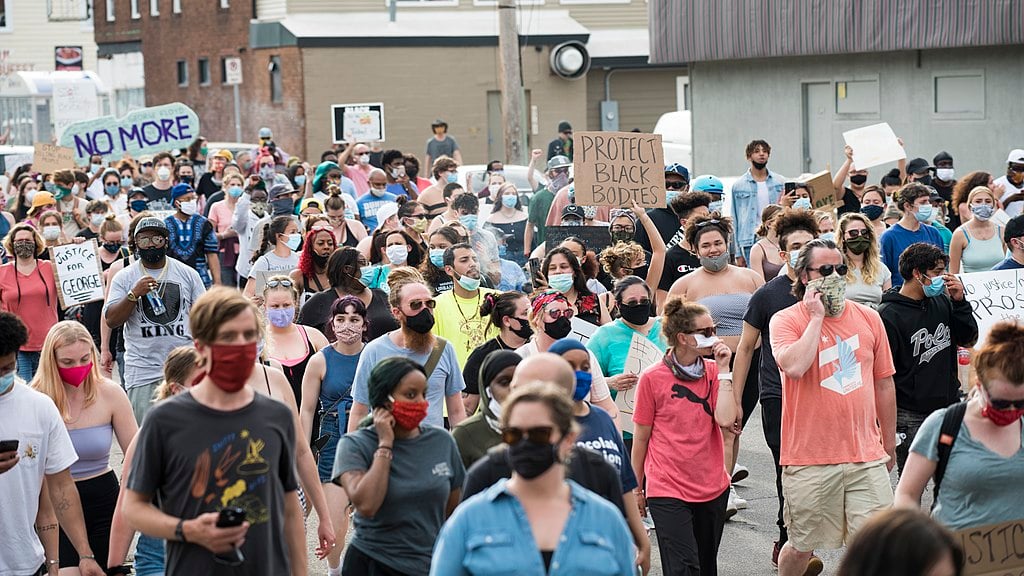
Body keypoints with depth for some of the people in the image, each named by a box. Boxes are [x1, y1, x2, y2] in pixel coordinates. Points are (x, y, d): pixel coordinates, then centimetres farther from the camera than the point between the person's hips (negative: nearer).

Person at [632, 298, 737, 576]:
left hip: (713, 488, 5)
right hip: (668, 491, -4)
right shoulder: (652, 378, -8)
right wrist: (636, 489, 7)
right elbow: (640, 438, 1)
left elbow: (725, 419, -12)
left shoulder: (714, 372, 4)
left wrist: (723, 370, -12)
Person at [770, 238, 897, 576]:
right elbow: (794, 366, -25)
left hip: (867, 457, 3)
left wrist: (889, 446, 18)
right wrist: (816, 317, -15)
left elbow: (884, 385, 14)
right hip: (809, 459, -3)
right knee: (802, 546, 10)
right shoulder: (786, 321, -4)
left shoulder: (868, 318, 7)